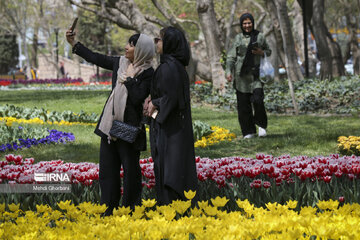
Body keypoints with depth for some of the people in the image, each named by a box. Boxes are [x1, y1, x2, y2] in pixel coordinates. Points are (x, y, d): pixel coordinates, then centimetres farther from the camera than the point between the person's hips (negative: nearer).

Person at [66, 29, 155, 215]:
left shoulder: (147, 73, -11)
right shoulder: (120, 63, 7)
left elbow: (138, 98, -20)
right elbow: (95, 58, 17)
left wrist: (129, 78, -17)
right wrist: (74, 44, 18)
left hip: (129, 125, -7)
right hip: (110, 123, 7)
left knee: (130, 168, 0)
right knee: (107, 167, 10)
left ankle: (131, 208, 11)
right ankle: (107, 209, 17)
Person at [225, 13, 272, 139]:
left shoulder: (260, 36, 7)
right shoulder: (238, 38, 8)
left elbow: (268, 52, 16)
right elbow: (231, 56, 7)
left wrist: (261, 52, -7)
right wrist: (228, 71, -7)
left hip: (256, 74, -1)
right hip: (241, 75, 2)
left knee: (257, 100, -17)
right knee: (243, 104, 1)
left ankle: (261, 125, 7)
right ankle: (249, 131, 12)